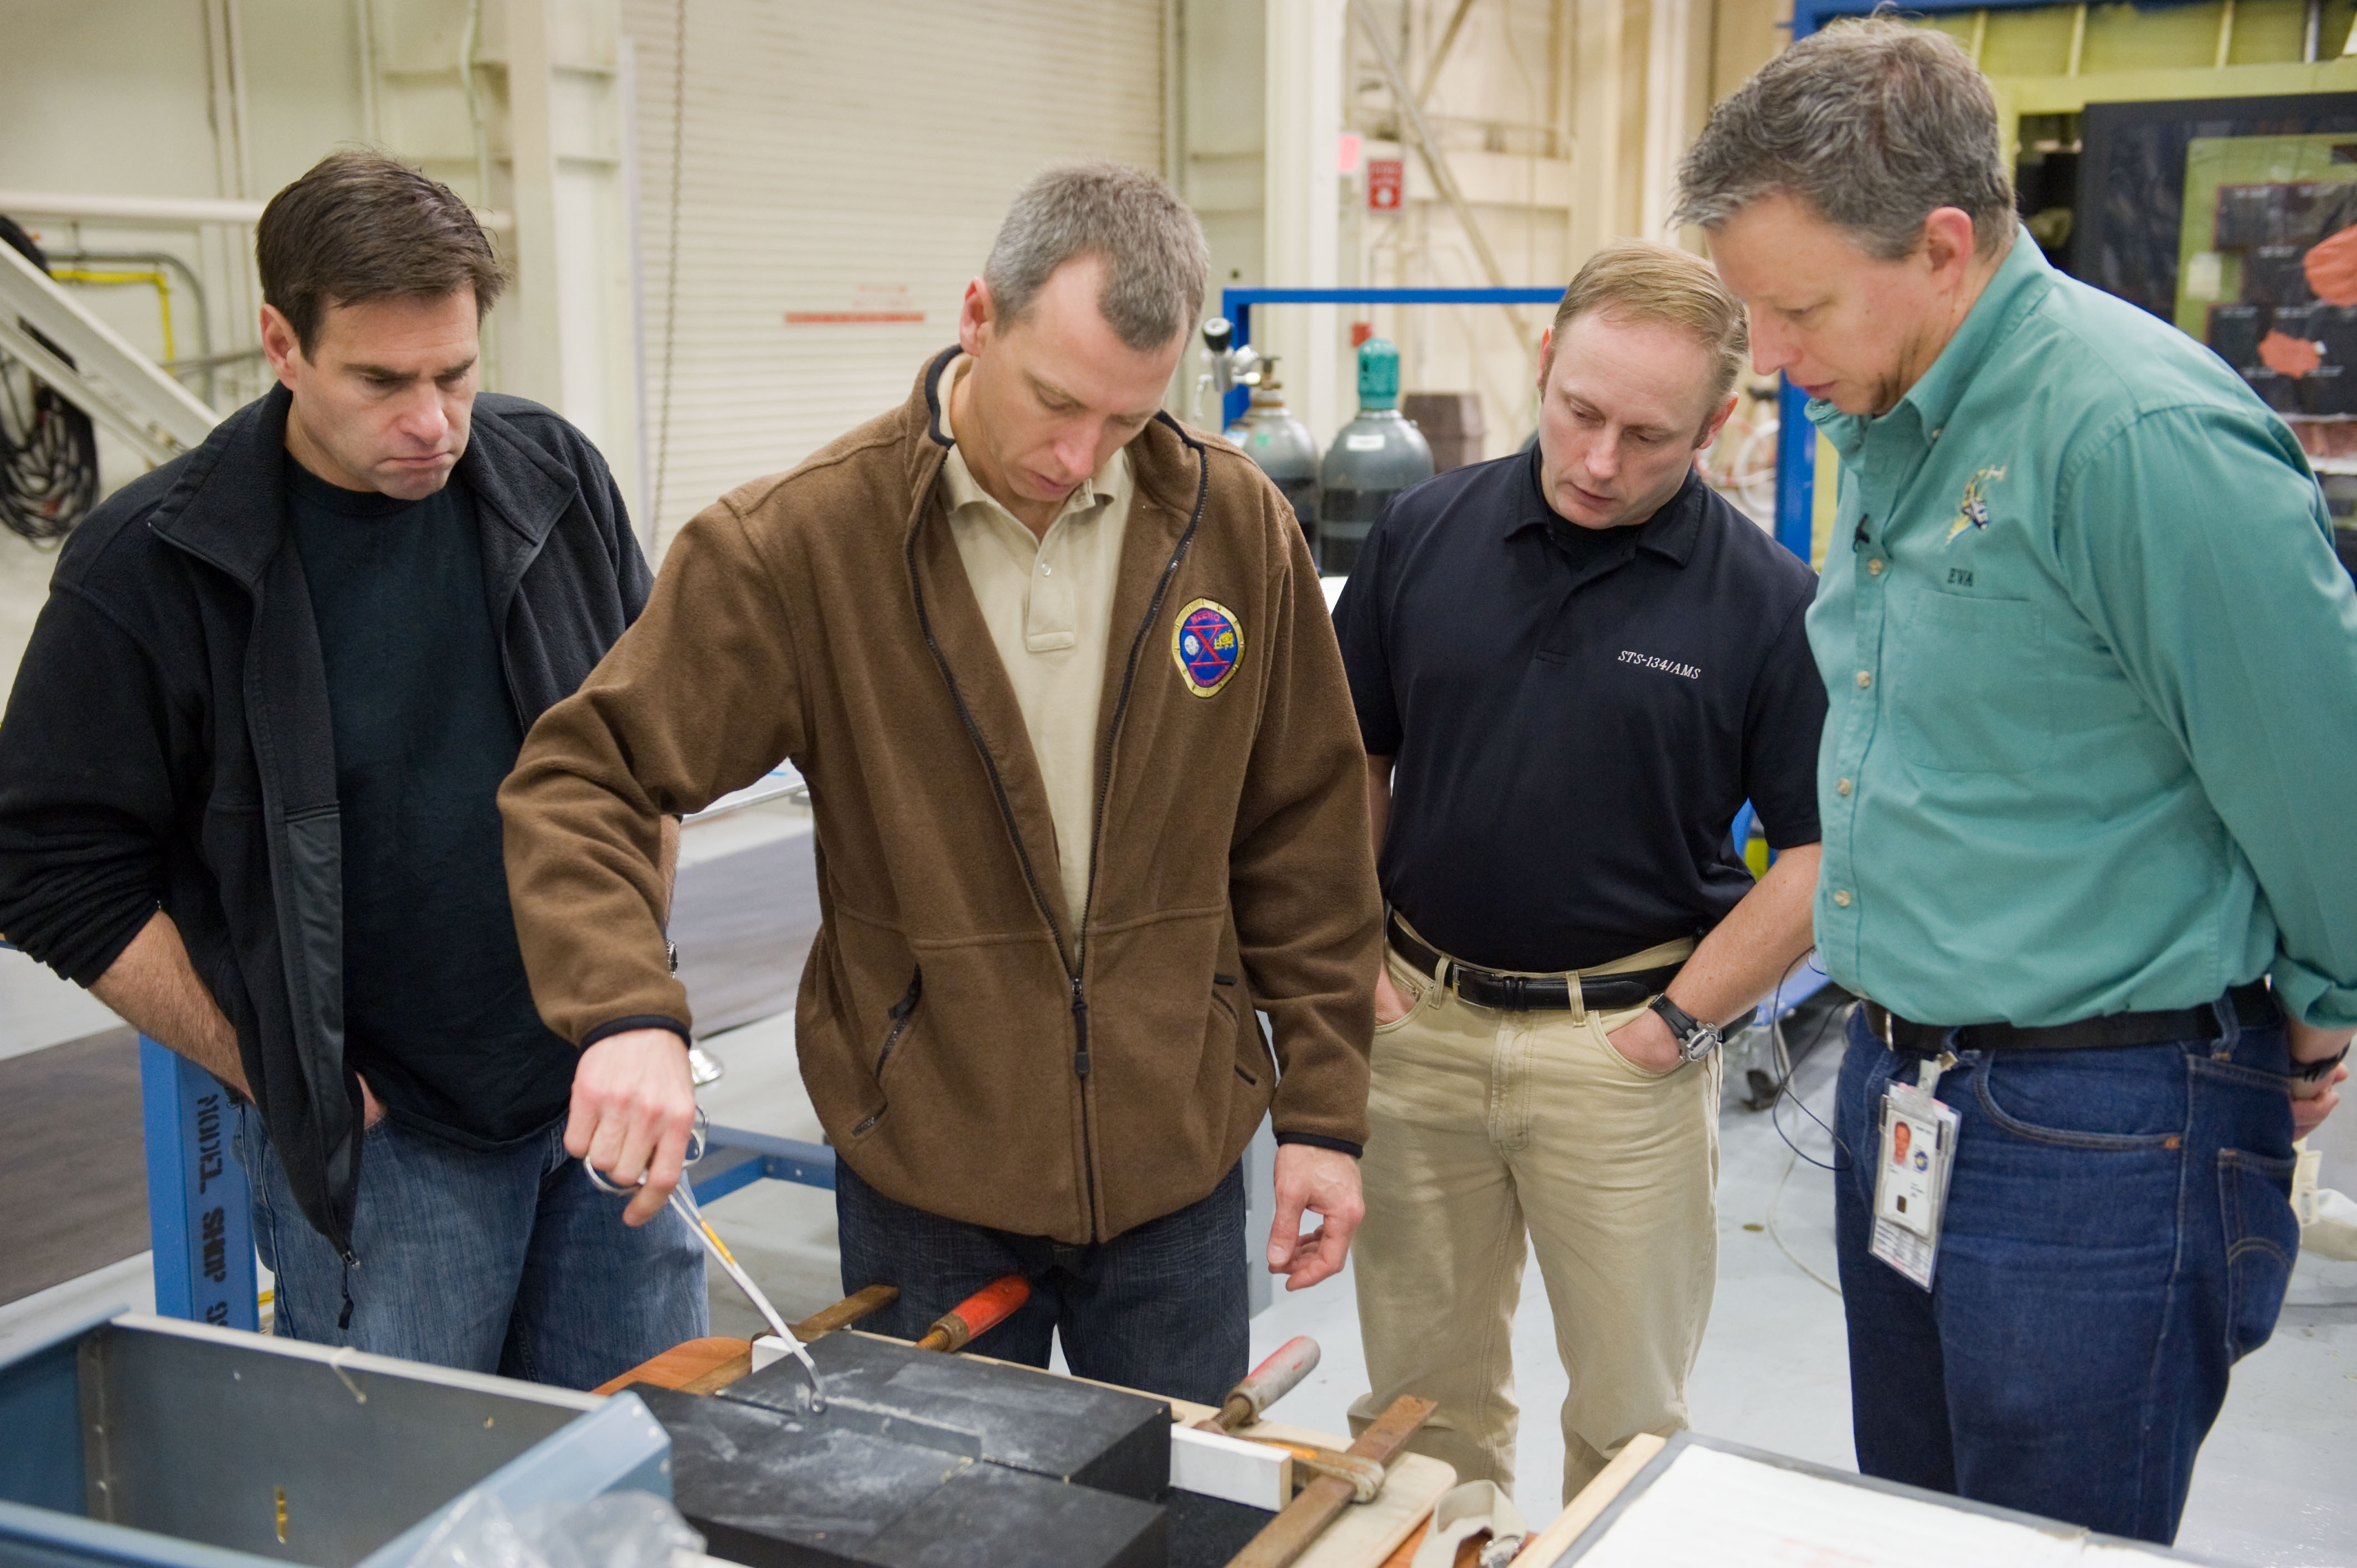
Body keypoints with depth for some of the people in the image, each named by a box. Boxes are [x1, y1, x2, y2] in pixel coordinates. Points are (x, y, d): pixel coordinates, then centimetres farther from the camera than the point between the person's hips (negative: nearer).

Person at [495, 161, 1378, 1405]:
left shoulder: (1234, 528, -4)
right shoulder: (798, 540, -12)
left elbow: (1304, 837, 2)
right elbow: (581, 780, -12)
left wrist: (1324, 1111, 3)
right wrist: (628, 1012, -29)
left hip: (1175, 1171, 2)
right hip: (926, 1177, -2)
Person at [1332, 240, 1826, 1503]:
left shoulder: (1769, 600, -8)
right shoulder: (1426, 532, 0)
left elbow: (1821, 851, -5)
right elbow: (1352, 757, 9)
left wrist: (1678, 1023, -10)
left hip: (1625, 1041, -2)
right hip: (1419, 1014, 3)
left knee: (1628, 1416, 13)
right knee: (1418, 1396, 16)